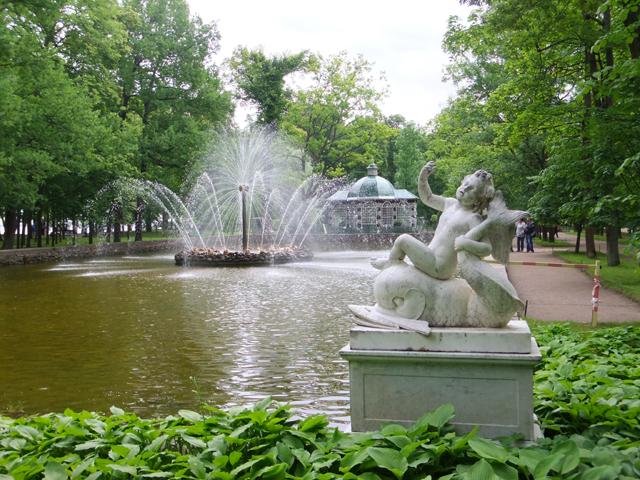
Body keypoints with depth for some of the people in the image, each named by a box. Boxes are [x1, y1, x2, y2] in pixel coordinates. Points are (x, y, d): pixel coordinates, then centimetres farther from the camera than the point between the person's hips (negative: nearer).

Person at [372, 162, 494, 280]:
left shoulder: (473, 218, -16)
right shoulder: (450, 204, 9)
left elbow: (487, 249, -23)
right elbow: (427, 198, 21)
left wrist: (467, 243, -41)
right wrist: (423, 178, 4)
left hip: (438, 269, -9)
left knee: (403, 240, -10)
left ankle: (390, 264, 16)